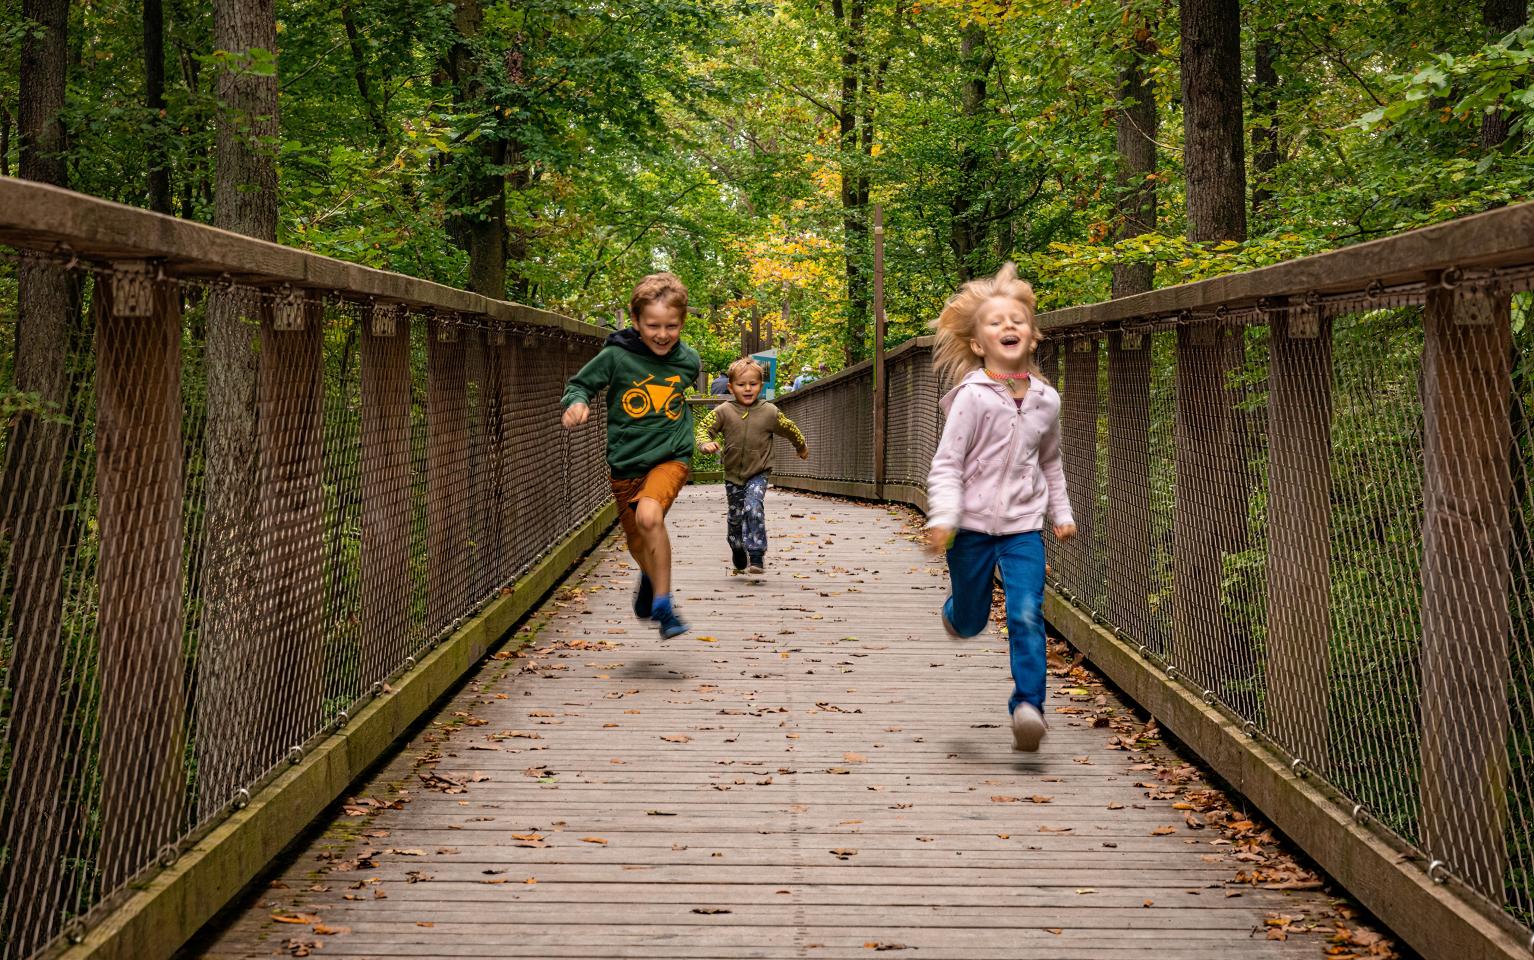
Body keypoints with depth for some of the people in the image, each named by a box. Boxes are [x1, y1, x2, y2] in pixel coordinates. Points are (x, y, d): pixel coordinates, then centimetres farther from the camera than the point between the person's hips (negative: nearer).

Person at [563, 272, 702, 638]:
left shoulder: (688, 359, -4)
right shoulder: (616, 357, -13)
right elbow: (580, 383, -2)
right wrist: (577, 401, -23)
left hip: (671, 458, -1)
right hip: (627, 463, 1)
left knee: (649, 515, -31)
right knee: (638, 543, 16)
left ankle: (663, 603, -18)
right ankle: (651, 575, 54)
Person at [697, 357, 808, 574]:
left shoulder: (770, 412, -5)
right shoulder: (723, 412, -6)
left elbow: (789, 429, 11)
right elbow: (704, 428, -5)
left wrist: (802, 447, 26)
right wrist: (706, 444, -27)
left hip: (758, 475, -2)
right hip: (733, 475, 2)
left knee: (754, 508, -24)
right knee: (735, 517, 12)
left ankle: (757, 556, -23)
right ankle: (739, 559, 35)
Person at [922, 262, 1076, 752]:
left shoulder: (1045, 399, 4)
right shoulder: (972, 396, -10)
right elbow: (946, 463, -10)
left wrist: (1062, 511, 19)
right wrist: (943, 519, -21)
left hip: (1023, 527, 2)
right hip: (973, 526, -2)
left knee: (1027, 617, -14)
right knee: (972, 622, 12)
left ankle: (1028, 706, -13)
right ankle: (955, 612, 48)